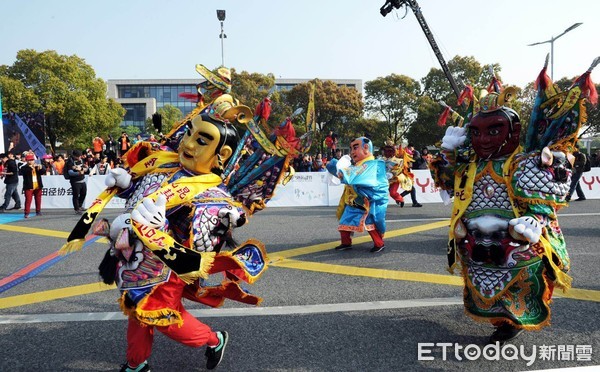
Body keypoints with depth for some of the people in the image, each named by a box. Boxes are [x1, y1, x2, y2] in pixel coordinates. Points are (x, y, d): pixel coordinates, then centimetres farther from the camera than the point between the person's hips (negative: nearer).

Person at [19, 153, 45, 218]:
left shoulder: (38, 166, 10)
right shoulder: (24, 168, -1)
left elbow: (44, 171, -5)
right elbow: (21, 172, -20)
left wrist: (41, 167, -26)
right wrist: (30, 167, -31)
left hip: (38, 186, 4)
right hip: (29, 187, -4)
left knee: (38, 200, 12)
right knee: (28, 200, -7)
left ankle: (38, 211, 23)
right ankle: (27, 213, -6)